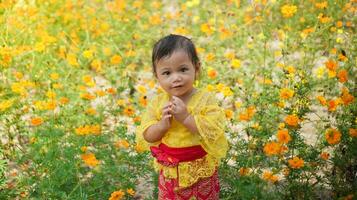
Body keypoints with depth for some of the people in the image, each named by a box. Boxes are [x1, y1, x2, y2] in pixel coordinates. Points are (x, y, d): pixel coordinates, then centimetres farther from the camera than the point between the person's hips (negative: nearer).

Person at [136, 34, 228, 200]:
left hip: (202, 172, -2)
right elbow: (145, 137, -7)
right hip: (170, 172, 2)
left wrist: (186, 118, -31)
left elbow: (214, 131, -25)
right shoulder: (157, 103, -7)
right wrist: (162, 125, -26)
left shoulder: (206, 99, -15)